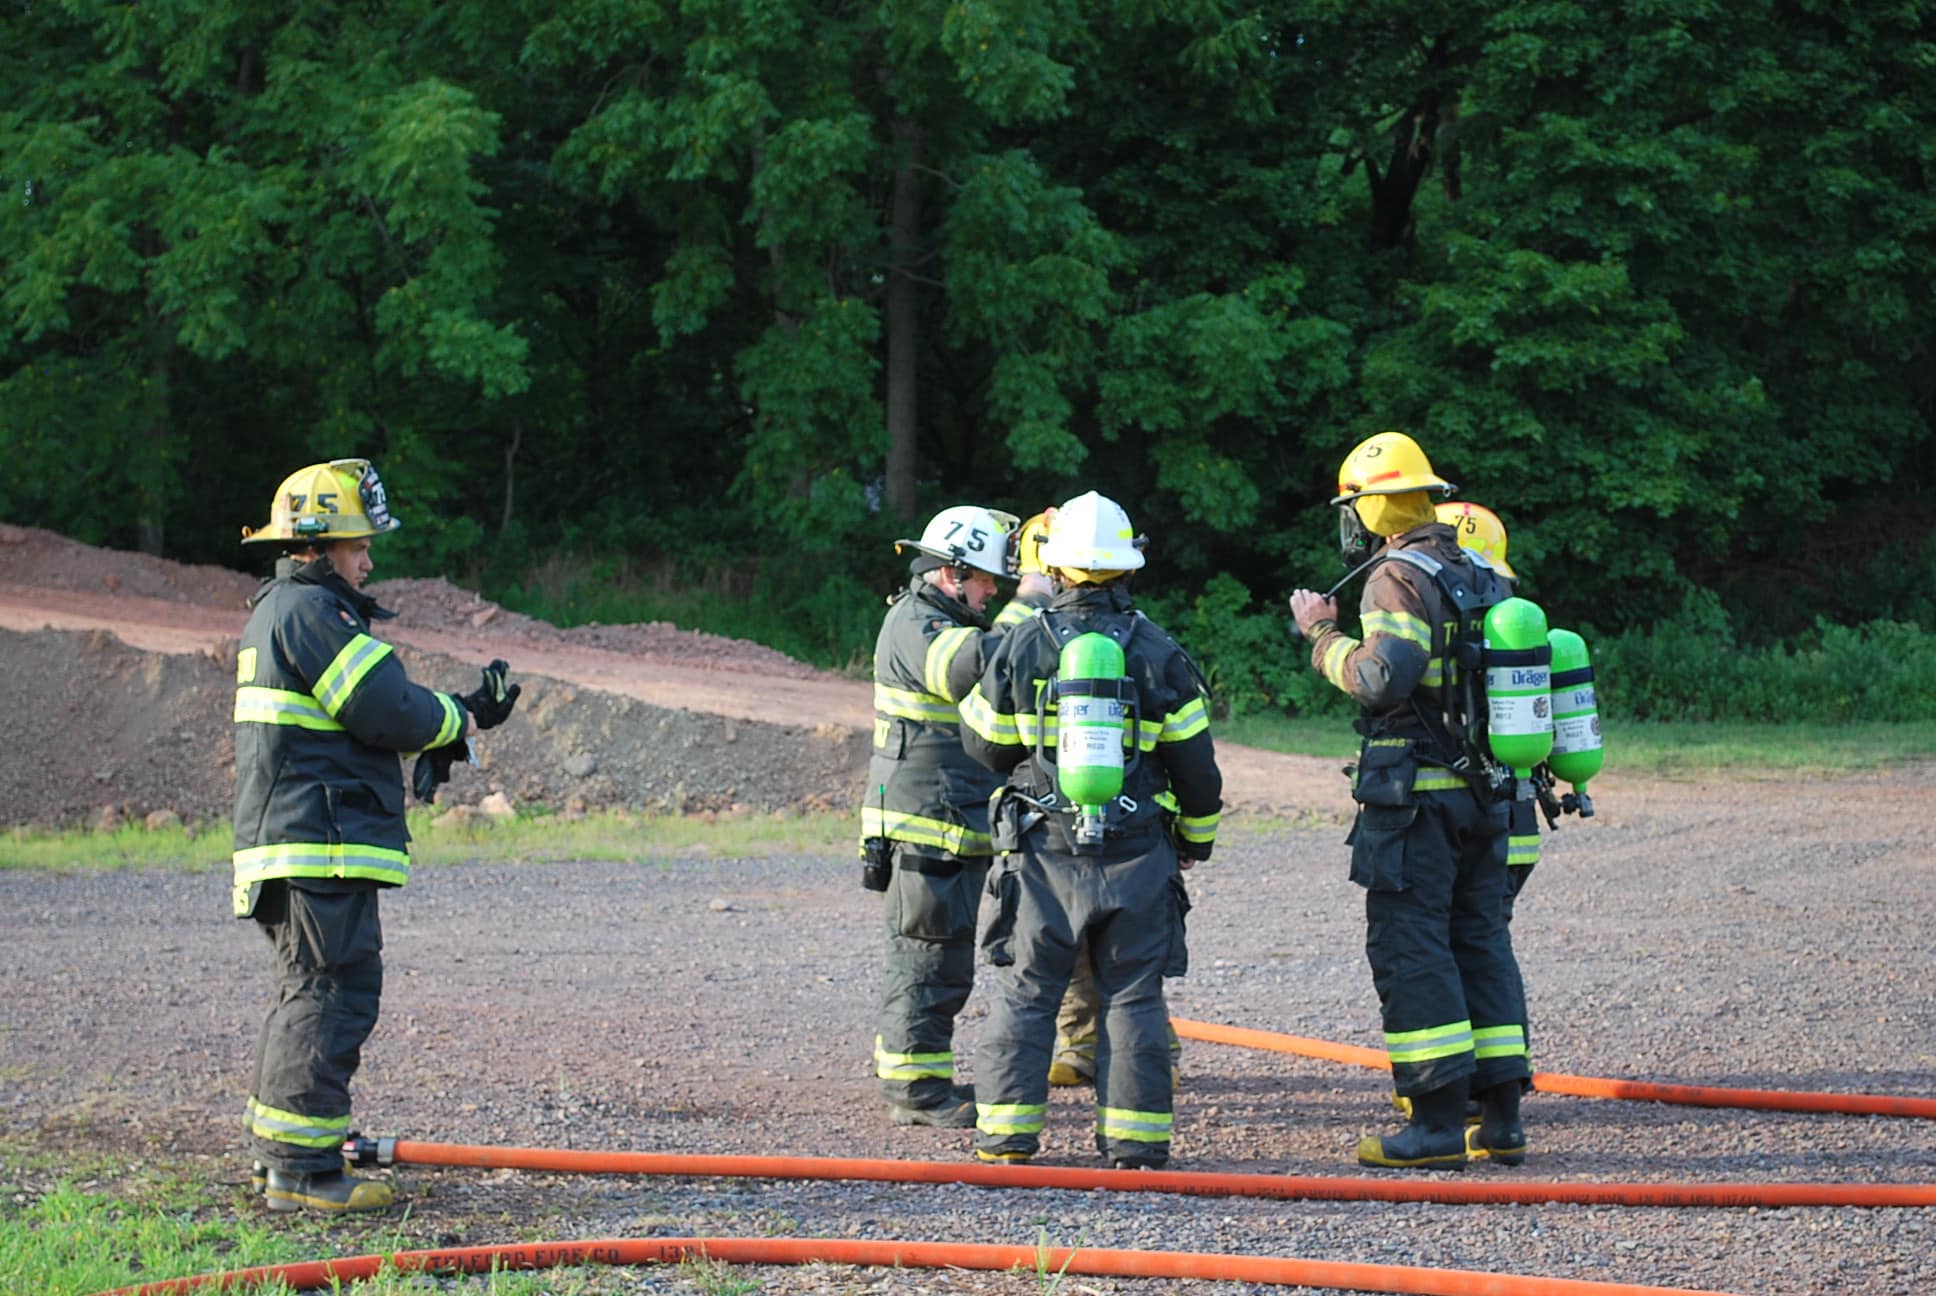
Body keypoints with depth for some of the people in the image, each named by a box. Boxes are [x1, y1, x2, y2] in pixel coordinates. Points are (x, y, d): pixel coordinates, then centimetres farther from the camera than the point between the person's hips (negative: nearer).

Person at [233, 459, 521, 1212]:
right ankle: (303, 1170, -11)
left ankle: (278, 1151, 26)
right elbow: (390, 712, -18)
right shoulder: (312, 612, -13)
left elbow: (364, 712, 21)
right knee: (333, 995, -10)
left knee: (307, 994, 19)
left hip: (286, 841, 11)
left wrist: (460, 715, 10)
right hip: (322, 845, -11)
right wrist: (464, 721, 0)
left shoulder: (275, 613, 21)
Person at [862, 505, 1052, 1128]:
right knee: (931, 958, -8)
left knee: (933, 958, 16)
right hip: (926, 826, -11)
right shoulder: (914, 626, -15)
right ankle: (915, 1089, -5)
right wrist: (1029, 604, -22)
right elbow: (983, 666, -31)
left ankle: (918, 1079, 23)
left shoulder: (942, 622, 20)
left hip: (956, 828, 11)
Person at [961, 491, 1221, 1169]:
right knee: (1133, 998, 6)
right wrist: (1195, 839, 19)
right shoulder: (1158, 653, -1)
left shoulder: (1022, 645, -3)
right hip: (1137, 857, 0)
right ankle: (1134, 1138, 4)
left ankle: (1006, 1134, 7)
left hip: (1044, 854, 0)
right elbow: (1195, 761, 4)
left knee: (1025, 993, 7)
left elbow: (985, 743, 8)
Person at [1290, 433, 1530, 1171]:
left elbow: (1382, 677, -24)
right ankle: (1501, 1116, 11)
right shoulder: (1477, 580, 15)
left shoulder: (1398, 578, -12)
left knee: (1409, 949, -5)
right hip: (1483, 798, 8)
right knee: (1479, 943, 11)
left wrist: (1323, 633, -11)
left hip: (1413, 800, -8)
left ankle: (1439, 1123, -7)